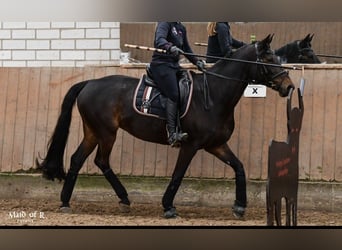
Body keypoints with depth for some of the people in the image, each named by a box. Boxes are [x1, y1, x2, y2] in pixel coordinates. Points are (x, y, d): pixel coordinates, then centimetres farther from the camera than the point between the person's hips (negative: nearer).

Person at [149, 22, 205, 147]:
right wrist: (170, 47, -46)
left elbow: (186, 49, 27)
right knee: (173, 95, -24)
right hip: (161, 65, -9)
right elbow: (159, 40, -26)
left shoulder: (181, 28, 18)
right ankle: (172, 134, -31)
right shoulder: (165, 23, -8)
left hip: (174, 66, 9)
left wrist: (197, 61, 13)